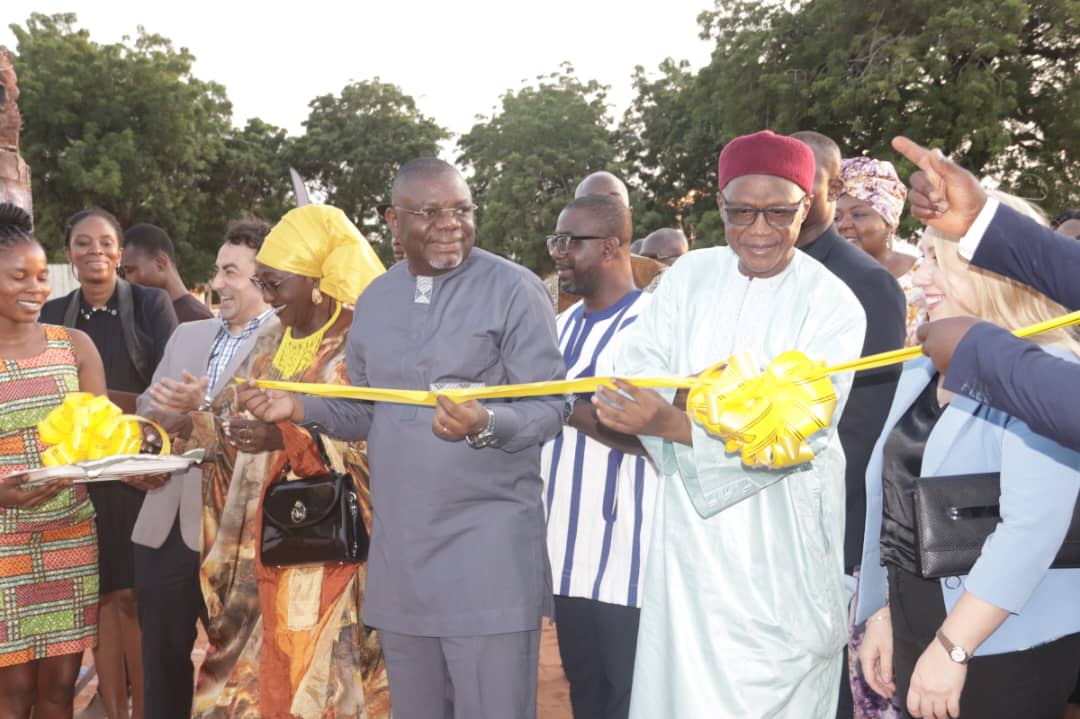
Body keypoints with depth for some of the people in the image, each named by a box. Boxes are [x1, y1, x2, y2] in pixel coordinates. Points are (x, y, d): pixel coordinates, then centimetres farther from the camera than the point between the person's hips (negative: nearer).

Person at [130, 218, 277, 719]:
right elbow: (146, 408, 15)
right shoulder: (187, 334, 15)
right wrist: (159, 406, -6)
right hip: (163, 527, 7)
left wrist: (204, 408, -22)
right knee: (161, 663, 16)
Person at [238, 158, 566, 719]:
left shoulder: (514, 289, -8)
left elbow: (549, 409, -11)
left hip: (488, 545, -6)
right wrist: (300, 407, 1)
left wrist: (485, 425, -30)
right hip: (398, 548, 6)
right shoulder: (374, 300, 11)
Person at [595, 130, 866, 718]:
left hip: (780, 539, -3)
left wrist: (670, 423, -30)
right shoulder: (689, 275, 4)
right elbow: (638, 367, -4)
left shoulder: (833, 304, -8)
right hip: (691, 535, 3)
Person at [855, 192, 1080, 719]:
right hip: (917, 625, 7)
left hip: (1008, 648, -7)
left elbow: (1032, 529, -24)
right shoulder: (923, 367, 9)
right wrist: (884, 614, 13)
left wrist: (951, 648, -25)